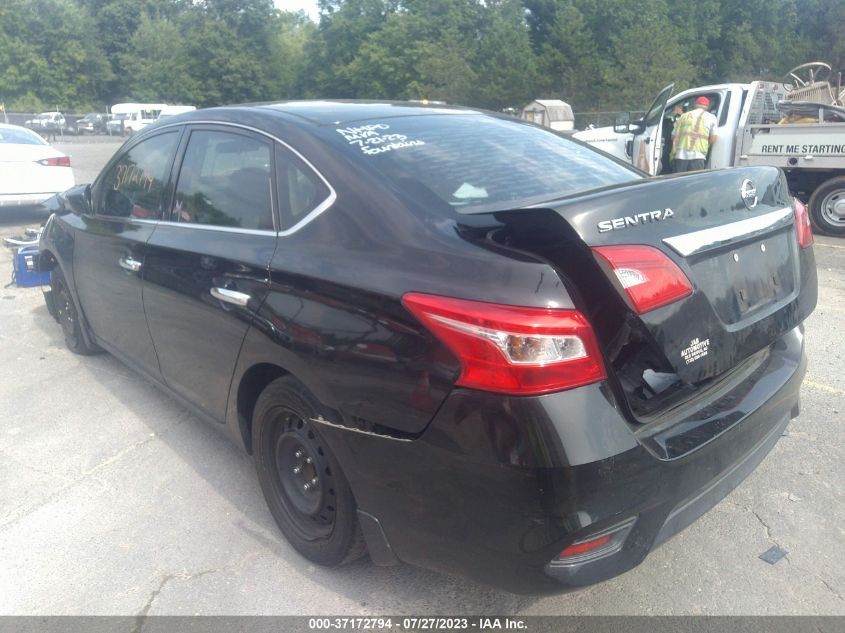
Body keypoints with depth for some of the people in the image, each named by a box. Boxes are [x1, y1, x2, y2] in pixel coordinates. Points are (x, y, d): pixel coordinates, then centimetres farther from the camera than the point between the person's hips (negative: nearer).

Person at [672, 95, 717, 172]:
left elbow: (674, 136, 16)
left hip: (681, 155, 3)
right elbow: (713, 139, 4)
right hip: (697, 155, -3)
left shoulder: (683, 116, 18)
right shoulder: (710, 117, 10)